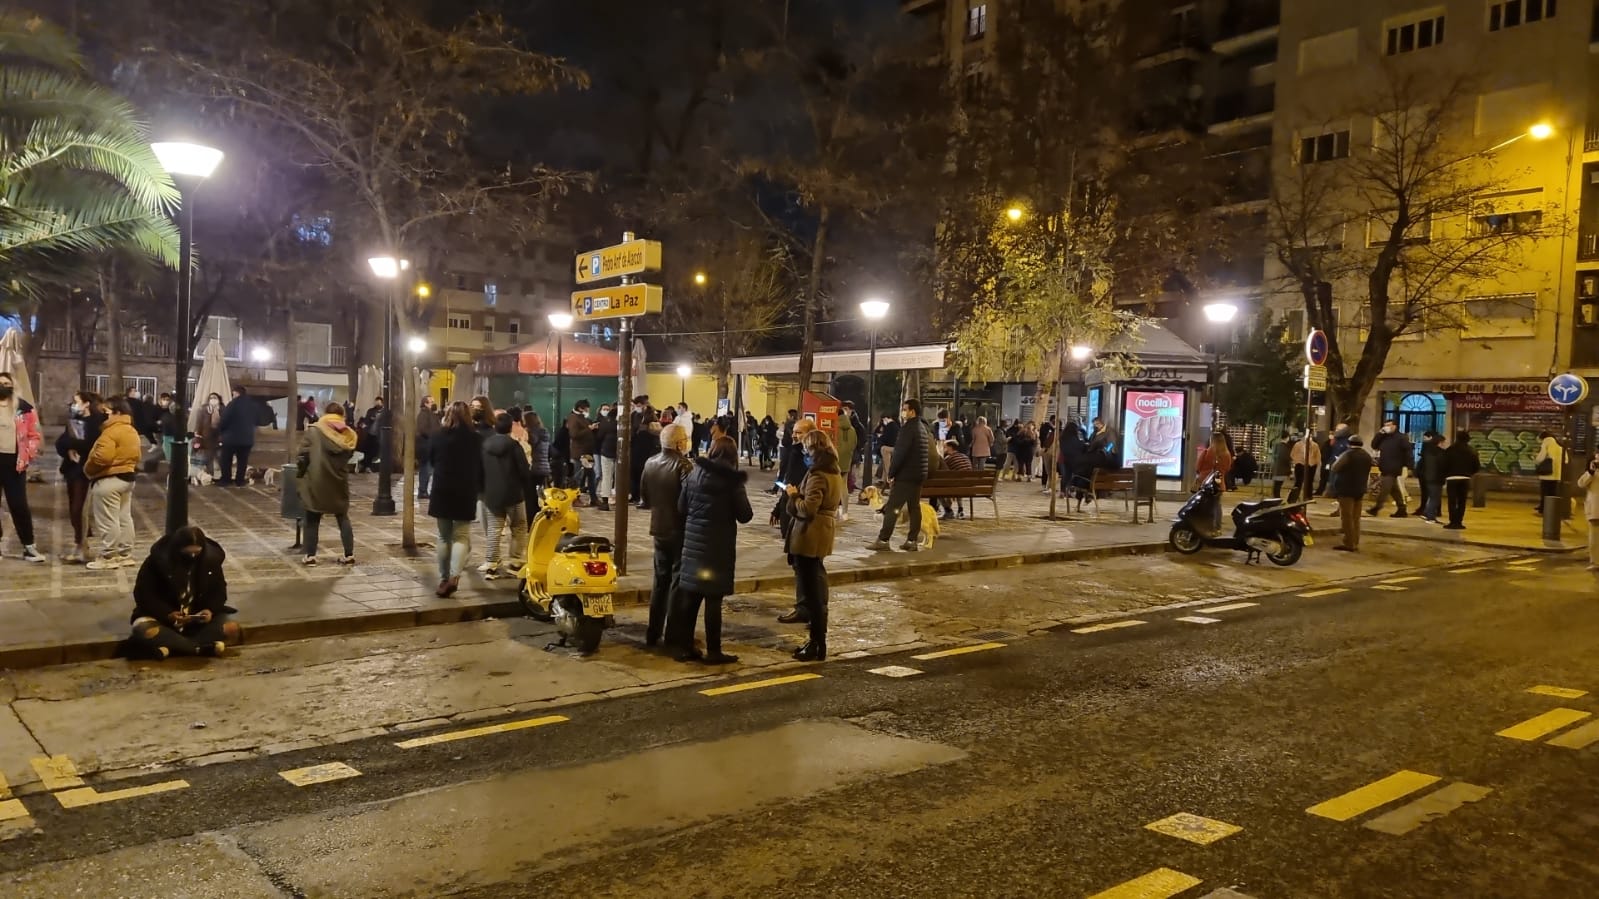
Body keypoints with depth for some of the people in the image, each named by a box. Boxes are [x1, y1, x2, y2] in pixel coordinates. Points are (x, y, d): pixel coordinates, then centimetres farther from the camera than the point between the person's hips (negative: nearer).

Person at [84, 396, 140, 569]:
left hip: (108, 480, -10)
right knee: (125, 517, 12)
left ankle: (108, 557, 0)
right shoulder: (132, 431, 12)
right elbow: (136, 457, 18)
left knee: (107, 521, -3)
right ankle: (125, 554, 17)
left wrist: (88, 470, -10)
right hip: (127, 478, 10)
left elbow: (102, 457, -25)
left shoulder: (111, 431, -19)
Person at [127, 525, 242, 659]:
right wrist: (168, 614, -25)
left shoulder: (211, 557, -6)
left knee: (233, 629, -25)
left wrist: (210, 610, -17)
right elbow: (144, 594, -10)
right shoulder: (159, 559, -14)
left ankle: (170, 647, -29)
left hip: (200, 619, 2)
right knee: (142, 630, -36)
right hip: (164, 617, -2)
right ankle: (203, 648, -32)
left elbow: (219, 591, 4)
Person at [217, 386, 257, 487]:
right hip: (247, 438, 5)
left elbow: (224, 420, -12)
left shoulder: (233, 403, -14)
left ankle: (225, 480, 10)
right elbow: (255, 421, 13)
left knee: (226, 460, 8)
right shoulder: (252, 404, 5)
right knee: (242, 461, 8)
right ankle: (239, 481, 8)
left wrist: (220, 432, 4)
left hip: (231, 437, -5)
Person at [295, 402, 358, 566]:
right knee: (343, 518, 14)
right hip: (339, 482, 3)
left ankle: (310, 556, 12)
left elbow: (301, 456, -9)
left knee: (312, 520, 9)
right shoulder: (349, 435, 0)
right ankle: (349, 555, 12)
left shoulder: (313, 431, -9)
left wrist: (302, 472, 7)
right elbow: (349, 456, 6)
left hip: (316, 482, -3)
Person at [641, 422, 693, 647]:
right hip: (681, 531, -7)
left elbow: (644, 494, 11)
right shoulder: (684, 465, -20)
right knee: (678, 582, 2)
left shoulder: (650, 463, 3)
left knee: (660, 580, 16)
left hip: (659, 529, 7)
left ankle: (653, 633, 20)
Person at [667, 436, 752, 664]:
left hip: (693, 542, 5)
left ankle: (685, 646, 17)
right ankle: (713, 652, 7)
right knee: (713, 599, 0)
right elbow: (745, 515, -9)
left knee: (689, 595, 11)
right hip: (718, 545, -5)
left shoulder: (695, 473, 3)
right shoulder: (731, 479, -11)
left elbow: (681, 507, 6)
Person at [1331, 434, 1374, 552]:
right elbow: (1367, 472, 21)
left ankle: (1349, 544, -7)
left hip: (1346, 490, -8)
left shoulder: (1347, 454, -15)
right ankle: (1355, 543, 13)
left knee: (1347, 518, -5)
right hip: (1360, 490, 8)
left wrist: (1338, 460, 4)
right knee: (1356, 518, 12)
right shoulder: (1367, 456, 10)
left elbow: (1335, 468, -15)